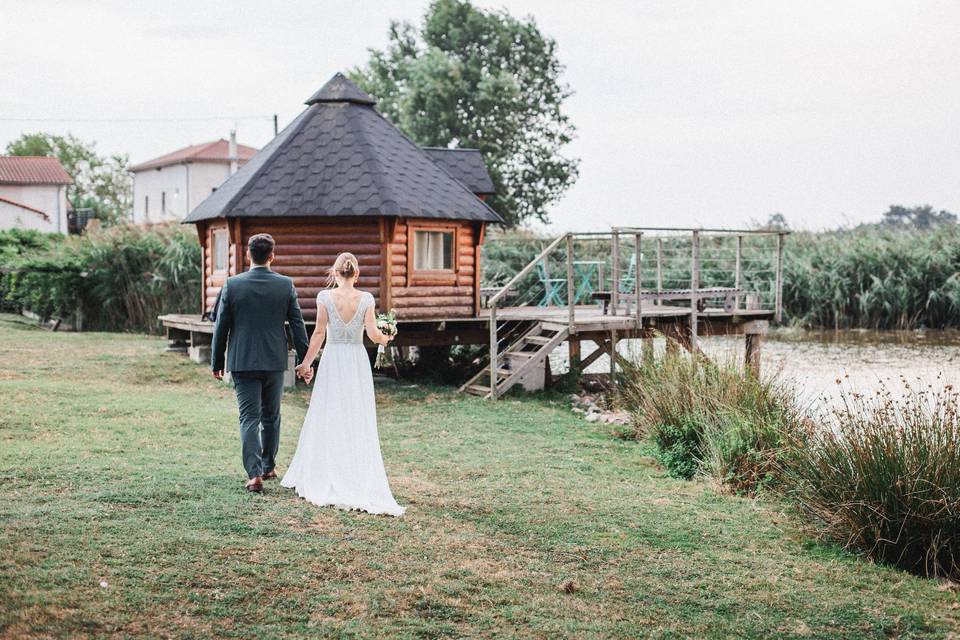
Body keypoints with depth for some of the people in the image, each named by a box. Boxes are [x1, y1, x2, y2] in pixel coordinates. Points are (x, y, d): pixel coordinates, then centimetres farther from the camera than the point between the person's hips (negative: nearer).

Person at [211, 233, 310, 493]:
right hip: (275, 361, 2)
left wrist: (217, 362, 7)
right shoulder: (286, 285, -4)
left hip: (242, 362, -1)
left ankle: (254, 474, -11)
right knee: (271, 416, 17)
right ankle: (268, 467, 28)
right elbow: (298, 325, -1)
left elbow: (221, 326, -3)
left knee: (249, 418, 0)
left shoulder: (232, 284, -7)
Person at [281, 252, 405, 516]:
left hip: (332, 360, -1)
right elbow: (373, 333, -9)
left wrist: (306, 363, -1)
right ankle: (360, 481, 5)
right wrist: (385, 339, 13)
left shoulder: (325, 297, -6)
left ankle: (324, 480, 10)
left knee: (327, 420, 7)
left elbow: (319, 333, -7)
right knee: (359, 422, 6)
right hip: (357, 361, 1)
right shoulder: (366, 299, -3)